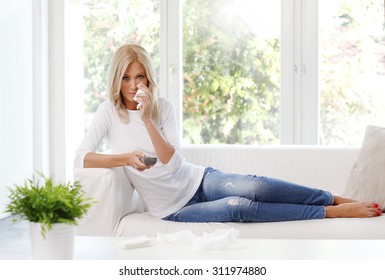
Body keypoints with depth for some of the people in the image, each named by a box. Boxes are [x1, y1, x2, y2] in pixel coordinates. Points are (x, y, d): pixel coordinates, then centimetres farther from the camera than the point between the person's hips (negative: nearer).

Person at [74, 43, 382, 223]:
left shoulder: (163, 107, -1)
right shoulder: (109, 112, -5)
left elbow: (173, 163, -12)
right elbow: (80, 158, -13)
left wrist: (147, 120, -23)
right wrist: (126, 157, -22)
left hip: (198, 180, 2)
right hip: (173, 209, -2)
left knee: (258, 188, -27)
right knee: (239, 207, -26)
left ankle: (340, 201, -18)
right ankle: (334, 214, -22)